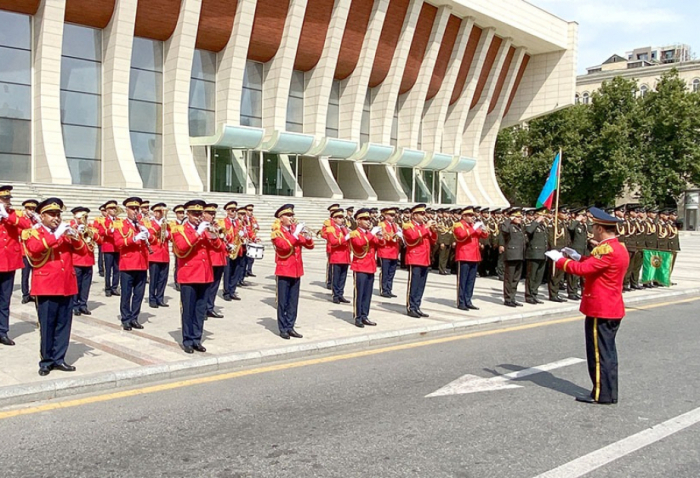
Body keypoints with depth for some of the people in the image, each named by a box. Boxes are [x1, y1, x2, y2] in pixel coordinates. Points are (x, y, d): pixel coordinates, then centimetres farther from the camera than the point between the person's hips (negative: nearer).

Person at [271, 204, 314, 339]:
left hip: (297, 271, 5)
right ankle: (283, 329, 6)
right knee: (283, 302, 0)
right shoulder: (276, 233, -4)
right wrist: (295, 234, -25)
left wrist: (308, 237, -12)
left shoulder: (297, 231, 12)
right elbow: (284, 246, -22)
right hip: (284, 271, -5)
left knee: (293, 302, 9)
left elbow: (309, 246, 7)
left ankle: (290, 327, 17)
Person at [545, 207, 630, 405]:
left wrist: (559, 259, -13)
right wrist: (578, 257, 14)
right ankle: (609, 393, 24)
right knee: (608, 352, 16)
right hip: (613, 308, 10)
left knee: (599, 352, 0)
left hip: (600, 310, -10)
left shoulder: (607, 249, -21)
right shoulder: (619, 248, 11)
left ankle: (601, 394, 7)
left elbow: (582, 269, -25)